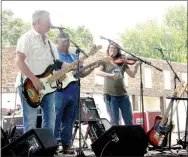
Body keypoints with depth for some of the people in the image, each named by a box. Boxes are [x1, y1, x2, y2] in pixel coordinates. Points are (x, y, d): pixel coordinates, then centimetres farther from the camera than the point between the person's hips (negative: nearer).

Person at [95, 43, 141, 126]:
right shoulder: (104, 61, 4)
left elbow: (132, 75, 10)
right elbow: (97, 72, -14)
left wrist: (137, 64, -6)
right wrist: (110, 75, -28)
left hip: (123, 94, 4)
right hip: (110, 95, -4)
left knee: (129, 122, 4)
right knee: (115, 123, -5)